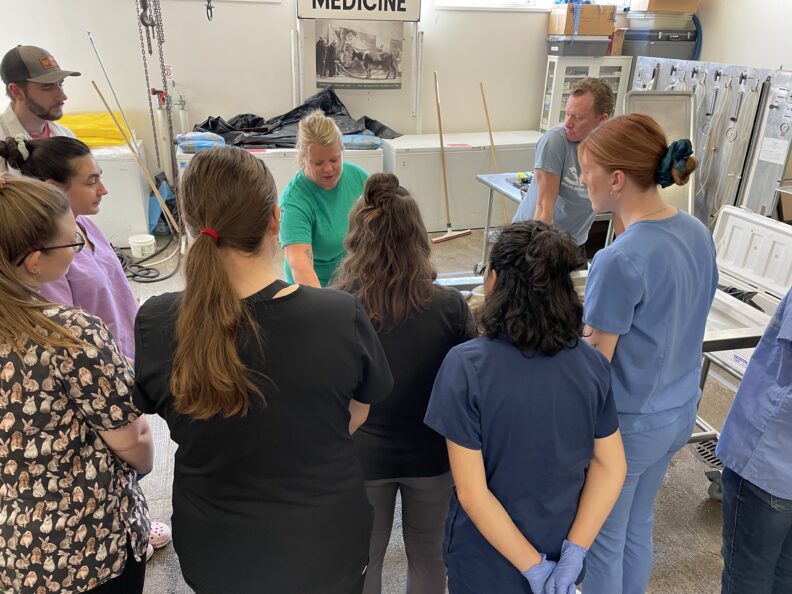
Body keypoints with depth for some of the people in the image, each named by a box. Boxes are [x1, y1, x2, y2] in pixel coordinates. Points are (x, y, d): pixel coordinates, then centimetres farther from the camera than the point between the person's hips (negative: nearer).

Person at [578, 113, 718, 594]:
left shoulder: (621, 260, -28)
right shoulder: (698, 234, -4)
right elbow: (681, 327, 7)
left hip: (627, 423, -7)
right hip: (679, 412, 8)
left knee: (600, 542, 17)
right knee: (637, 528, 27)